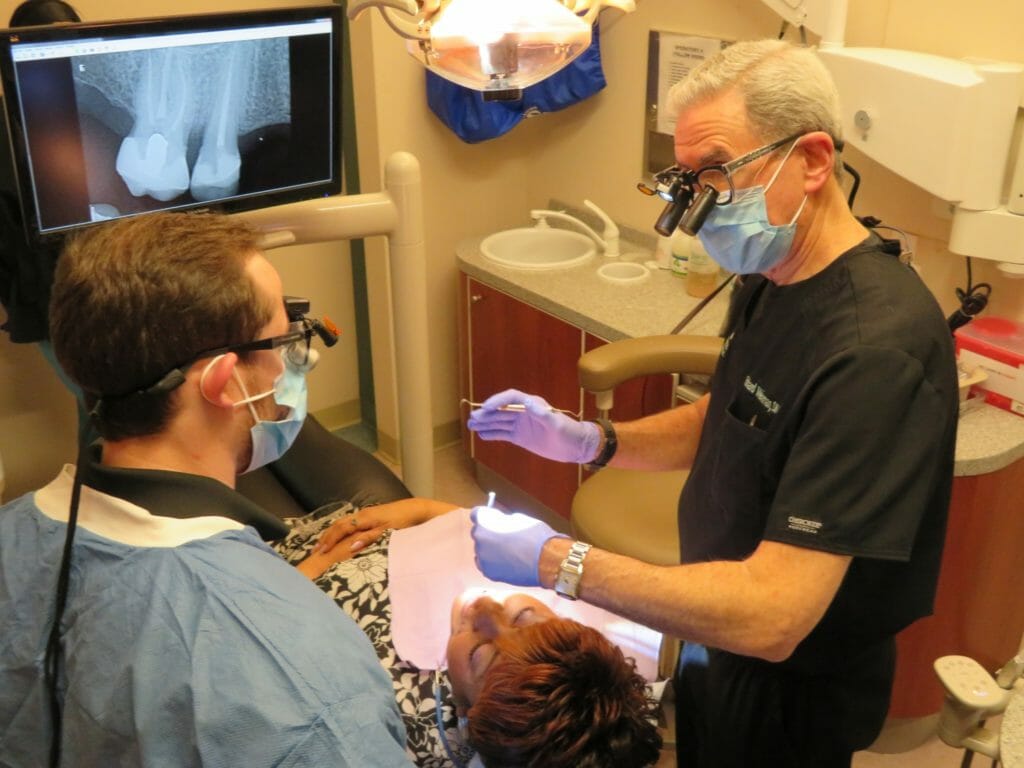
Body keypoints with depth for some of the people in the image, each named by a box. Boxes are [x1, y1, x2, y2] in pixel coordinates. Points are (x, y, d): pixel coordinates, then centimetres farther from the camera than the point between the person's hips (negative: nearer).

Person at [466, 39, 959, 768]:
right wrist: (588, 440, -5)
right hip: (719, 634, 8)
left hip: (792, 688, -7)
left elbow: (770, 617, -36)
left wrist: (553, 561, -33)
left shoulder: (874, 349, -33)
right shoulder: (771, 281, -4)